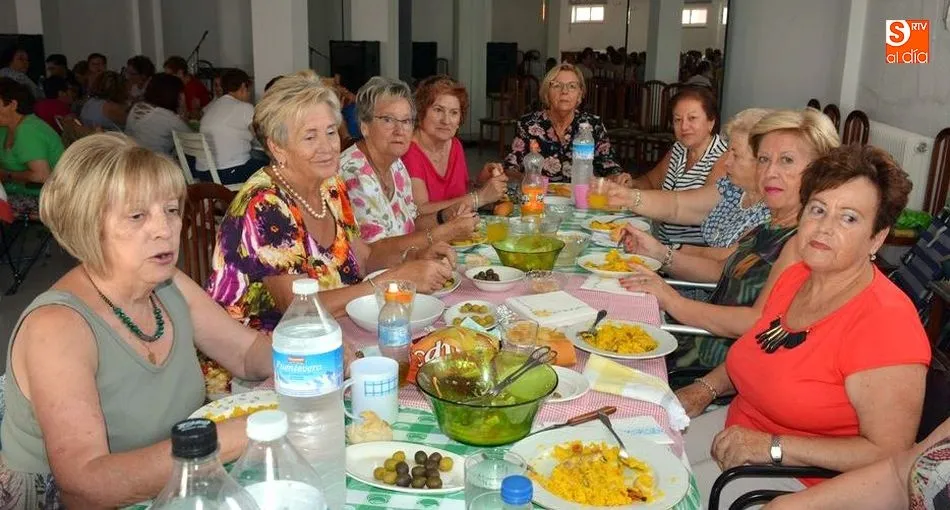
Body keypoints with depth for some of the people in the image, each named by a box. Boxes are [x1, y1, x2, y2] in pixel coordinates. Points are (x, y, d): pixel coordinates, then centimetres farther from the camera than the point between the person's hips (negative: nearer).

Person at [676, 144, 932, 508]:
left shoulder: (885, 322, -24)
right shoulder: (795, 277, 0)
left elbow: (889, 455, -24)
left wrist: (772, 446, -25)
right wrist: (706, 388, 2)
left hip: (801, 476, -7)